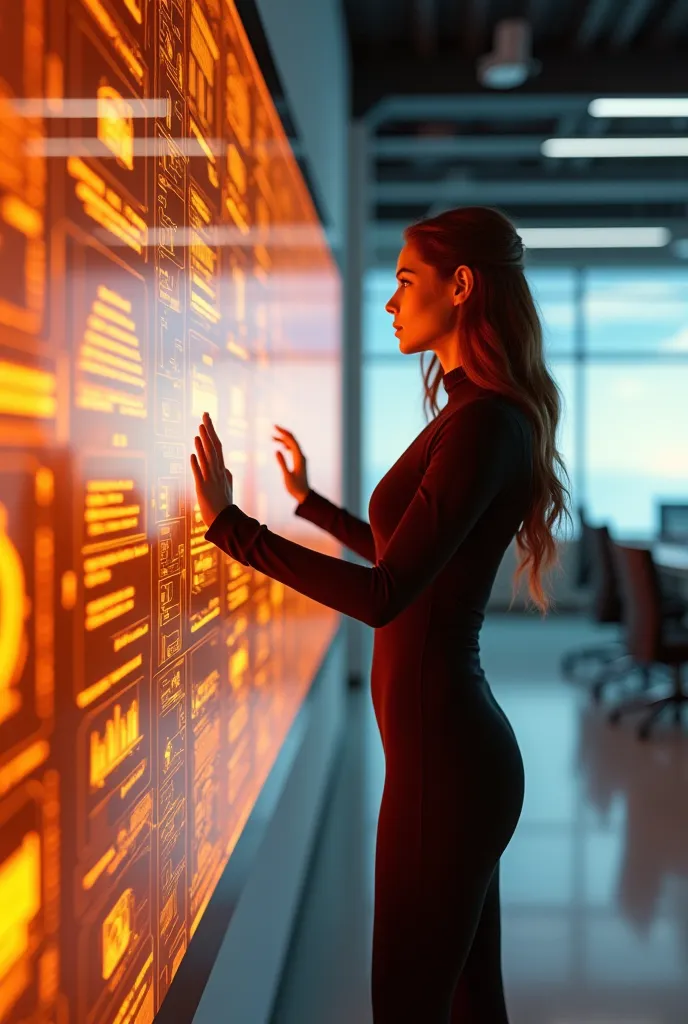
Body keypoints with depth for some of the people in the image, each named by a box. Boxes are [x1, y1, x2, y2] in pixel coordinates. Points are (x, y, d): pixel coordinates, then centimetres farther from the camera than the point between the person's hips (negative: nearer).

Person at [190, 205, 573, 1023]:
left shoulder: (482, 423, -19)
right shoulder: (480, 414, 11)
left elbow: (383, 596, -26)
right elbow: (409, 553, 24)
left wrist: (230, 524, -22)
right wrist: (311, 502, 34)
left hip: (442, 751, -10)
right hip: (457, 741, 10)